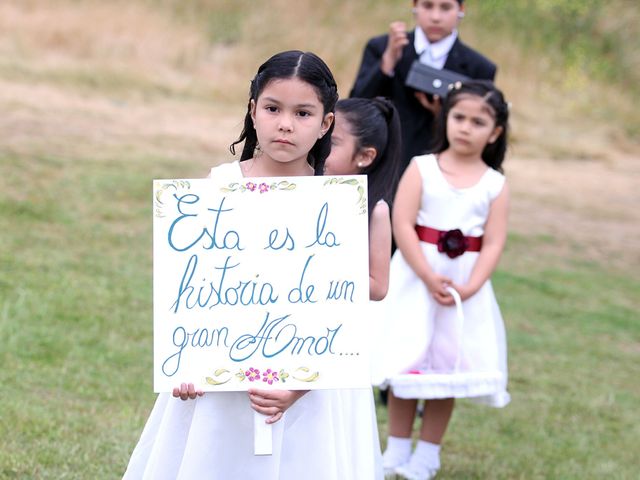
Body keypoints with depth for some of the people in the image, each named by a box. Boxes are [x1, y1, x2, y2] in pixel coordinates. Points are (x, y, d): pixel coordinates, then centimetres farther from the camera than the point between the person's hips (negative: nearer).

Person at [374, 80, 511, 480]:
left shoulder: (495, 185, 1)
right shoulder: (422, 169, -4)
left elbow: (494, 244, -5)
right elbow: (402, 225, -12)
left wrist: (471, 285, -19)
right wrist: (428, 276, -21)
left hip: (466, 284, 2)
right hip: (416, 278, -1)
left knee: (448, 367, 6)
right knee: (408, 361, 2)